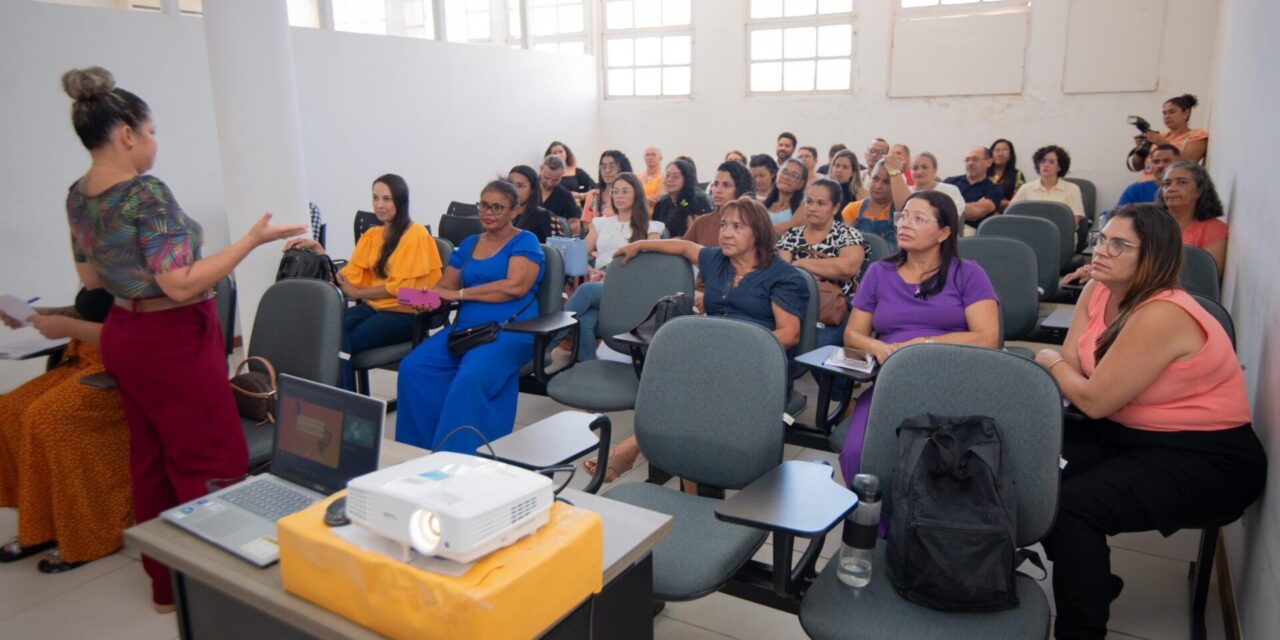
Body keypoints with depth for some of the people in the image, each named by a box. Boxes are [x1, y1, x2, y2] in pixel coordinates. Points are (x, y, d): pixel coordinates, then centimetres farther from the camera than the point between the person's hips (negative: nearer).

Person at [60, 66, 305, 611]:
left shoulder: (78, 195, 5)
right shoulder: (147, 193, -22)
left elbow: (90, 277, 15)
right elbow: (181, 284, -25)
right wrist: (252, 240, -23)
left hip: (122, 336, 9)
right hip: (173, 341, -9)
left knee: (151, 461, 16)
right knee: (211, 464, 2)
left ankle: (165, 583, 29)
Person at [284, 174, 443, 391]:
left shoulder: (416, 235, -6)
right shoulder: (371, 235, 15)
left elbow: (400, 287, -10)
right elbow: (348, 278, 7)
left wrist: (357, 293, -6)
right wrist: (318, 251, -2)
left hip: (404, 314, -6)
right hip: (373, 307, 6)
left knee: (342, 344, -25)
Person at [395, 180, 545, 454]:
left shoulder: (525, 242, 4)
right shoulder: (468, 244, 22)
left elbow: (515, 286, -12)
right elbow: (445, 286, 16)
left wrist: (460, 293, -9)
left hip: (510, 330, -6)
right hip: (465, 328, 6)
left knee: (469, 380, -34)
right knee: (412, 368, -18)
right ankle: (421, 451, -11)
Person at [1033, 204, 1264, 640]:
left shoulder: (1161, 316, -26)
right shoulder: (1098, 292, 1)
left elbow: (1094, 400, -22)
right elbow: (1072, 368, -2)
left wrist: (1051, 362, -5)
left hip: (1205, 460, -8)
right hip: (1128, 433, 9)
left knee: (1072, 506, -26)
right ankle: (1091, 580, 15)